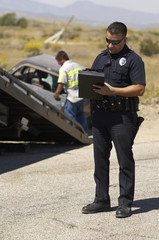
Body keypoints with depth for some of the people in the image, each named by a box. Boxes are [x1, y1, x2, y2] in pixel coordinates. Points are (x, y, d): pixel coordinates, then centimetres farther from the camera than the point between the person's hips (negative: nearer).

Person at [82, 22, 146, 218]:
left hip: (122, 116, -6)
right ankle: (102, 200, 17)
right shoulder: (101, 58, 16)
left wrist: (112, 90, -20)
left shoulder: (133, 60, -4)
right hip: (99, 114, 6)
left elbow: (139, 89, -12)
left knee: (125, 161, -2)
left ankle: (125, 203, 3)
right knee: (100, 158, 9)